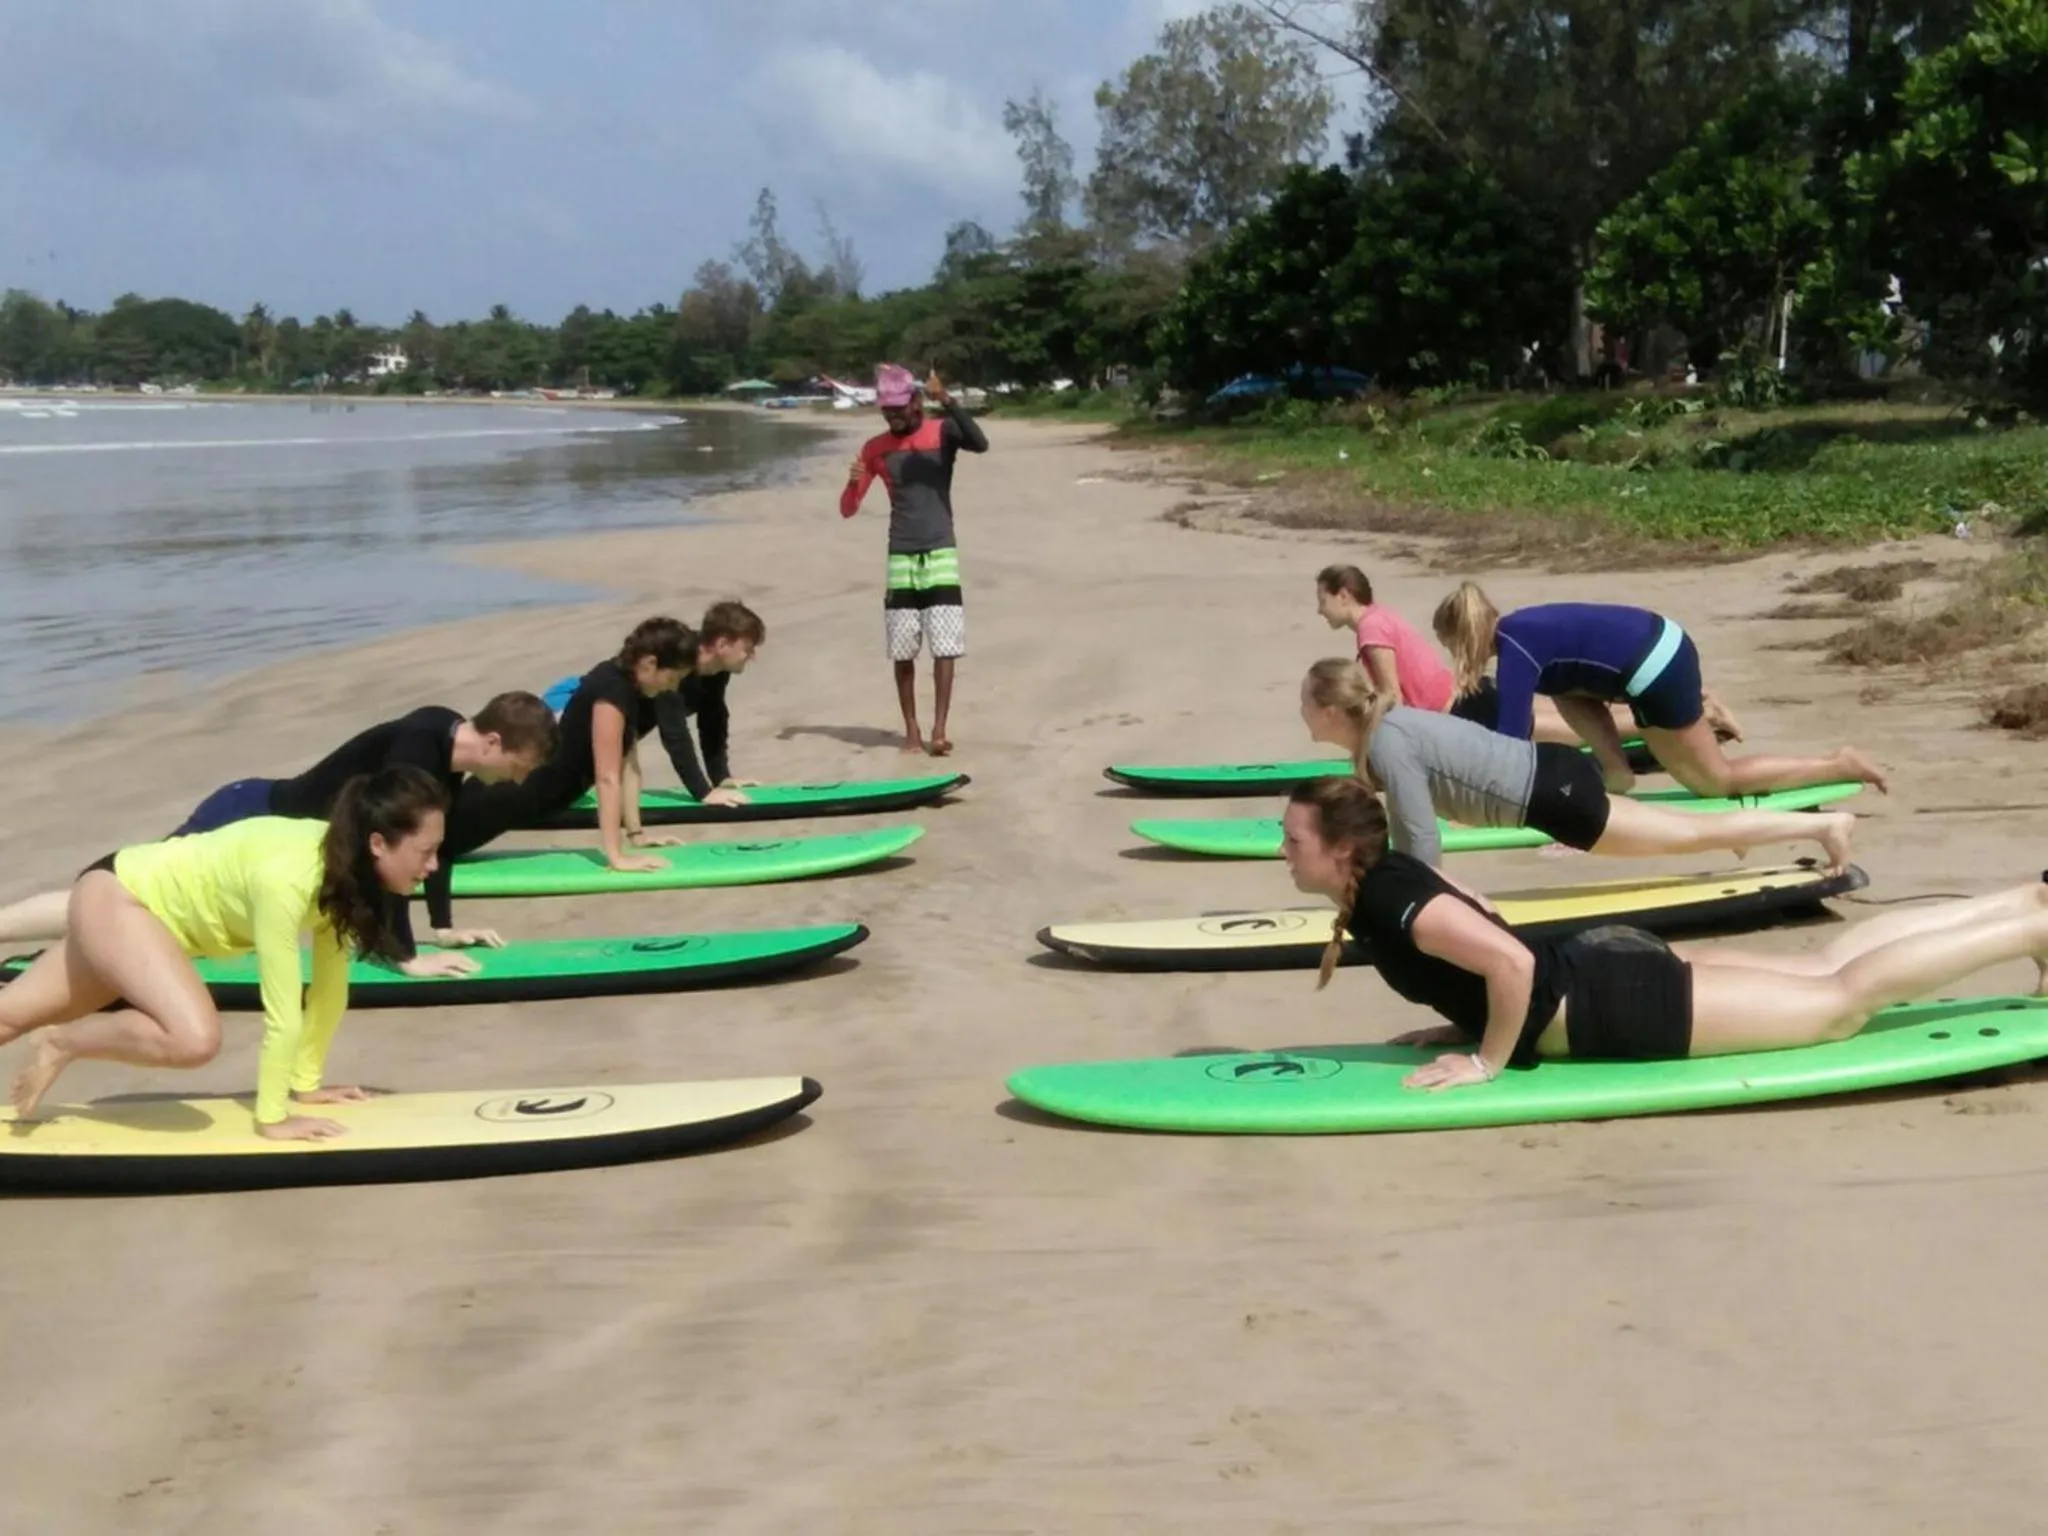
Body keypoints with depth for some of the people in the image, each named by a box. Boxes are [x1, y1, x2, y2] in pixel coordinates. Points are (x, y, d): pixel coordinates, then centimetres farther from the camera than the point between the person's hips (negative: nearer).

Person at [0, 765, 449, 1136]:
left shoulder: (343, 864, -12)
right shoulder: (287, 878, -37)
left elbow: (331, 983, -2)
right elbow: (282, 1011, -33)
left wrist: (306, 1081, 2)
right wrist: (272, 1118, -28)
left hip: (151, 901, 9)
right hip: (114, 895, -9)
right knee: (195, 1037, -30)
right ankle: (61, 1045, -5)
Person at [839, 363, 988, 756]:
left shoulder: (942, 432, -1)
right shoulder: (875, 448, 6)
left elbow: (980, 444, -23)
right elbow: (848, 510, 6)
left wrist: (947, 402, -31)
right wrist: (853, 482, -16)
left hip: (941, 554, -2)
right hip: (900, 559, 2)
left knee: (944, 646, -9)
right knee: (903, 651, 2)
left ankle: (939, 729, -8)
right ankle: (911, 730, 9)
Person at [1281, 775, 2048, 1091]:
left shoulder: (1393, 903, -24)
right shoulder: (1383, 877, 4)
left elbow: (1512, 961, -34)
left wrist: (1487, 1061, -22)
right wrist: (1460, 1025, 11)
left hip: (1620, 1008, -9)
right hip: (1602, 970, 9)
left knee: (1847, 998, 1)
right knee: (1827, 965, 18)